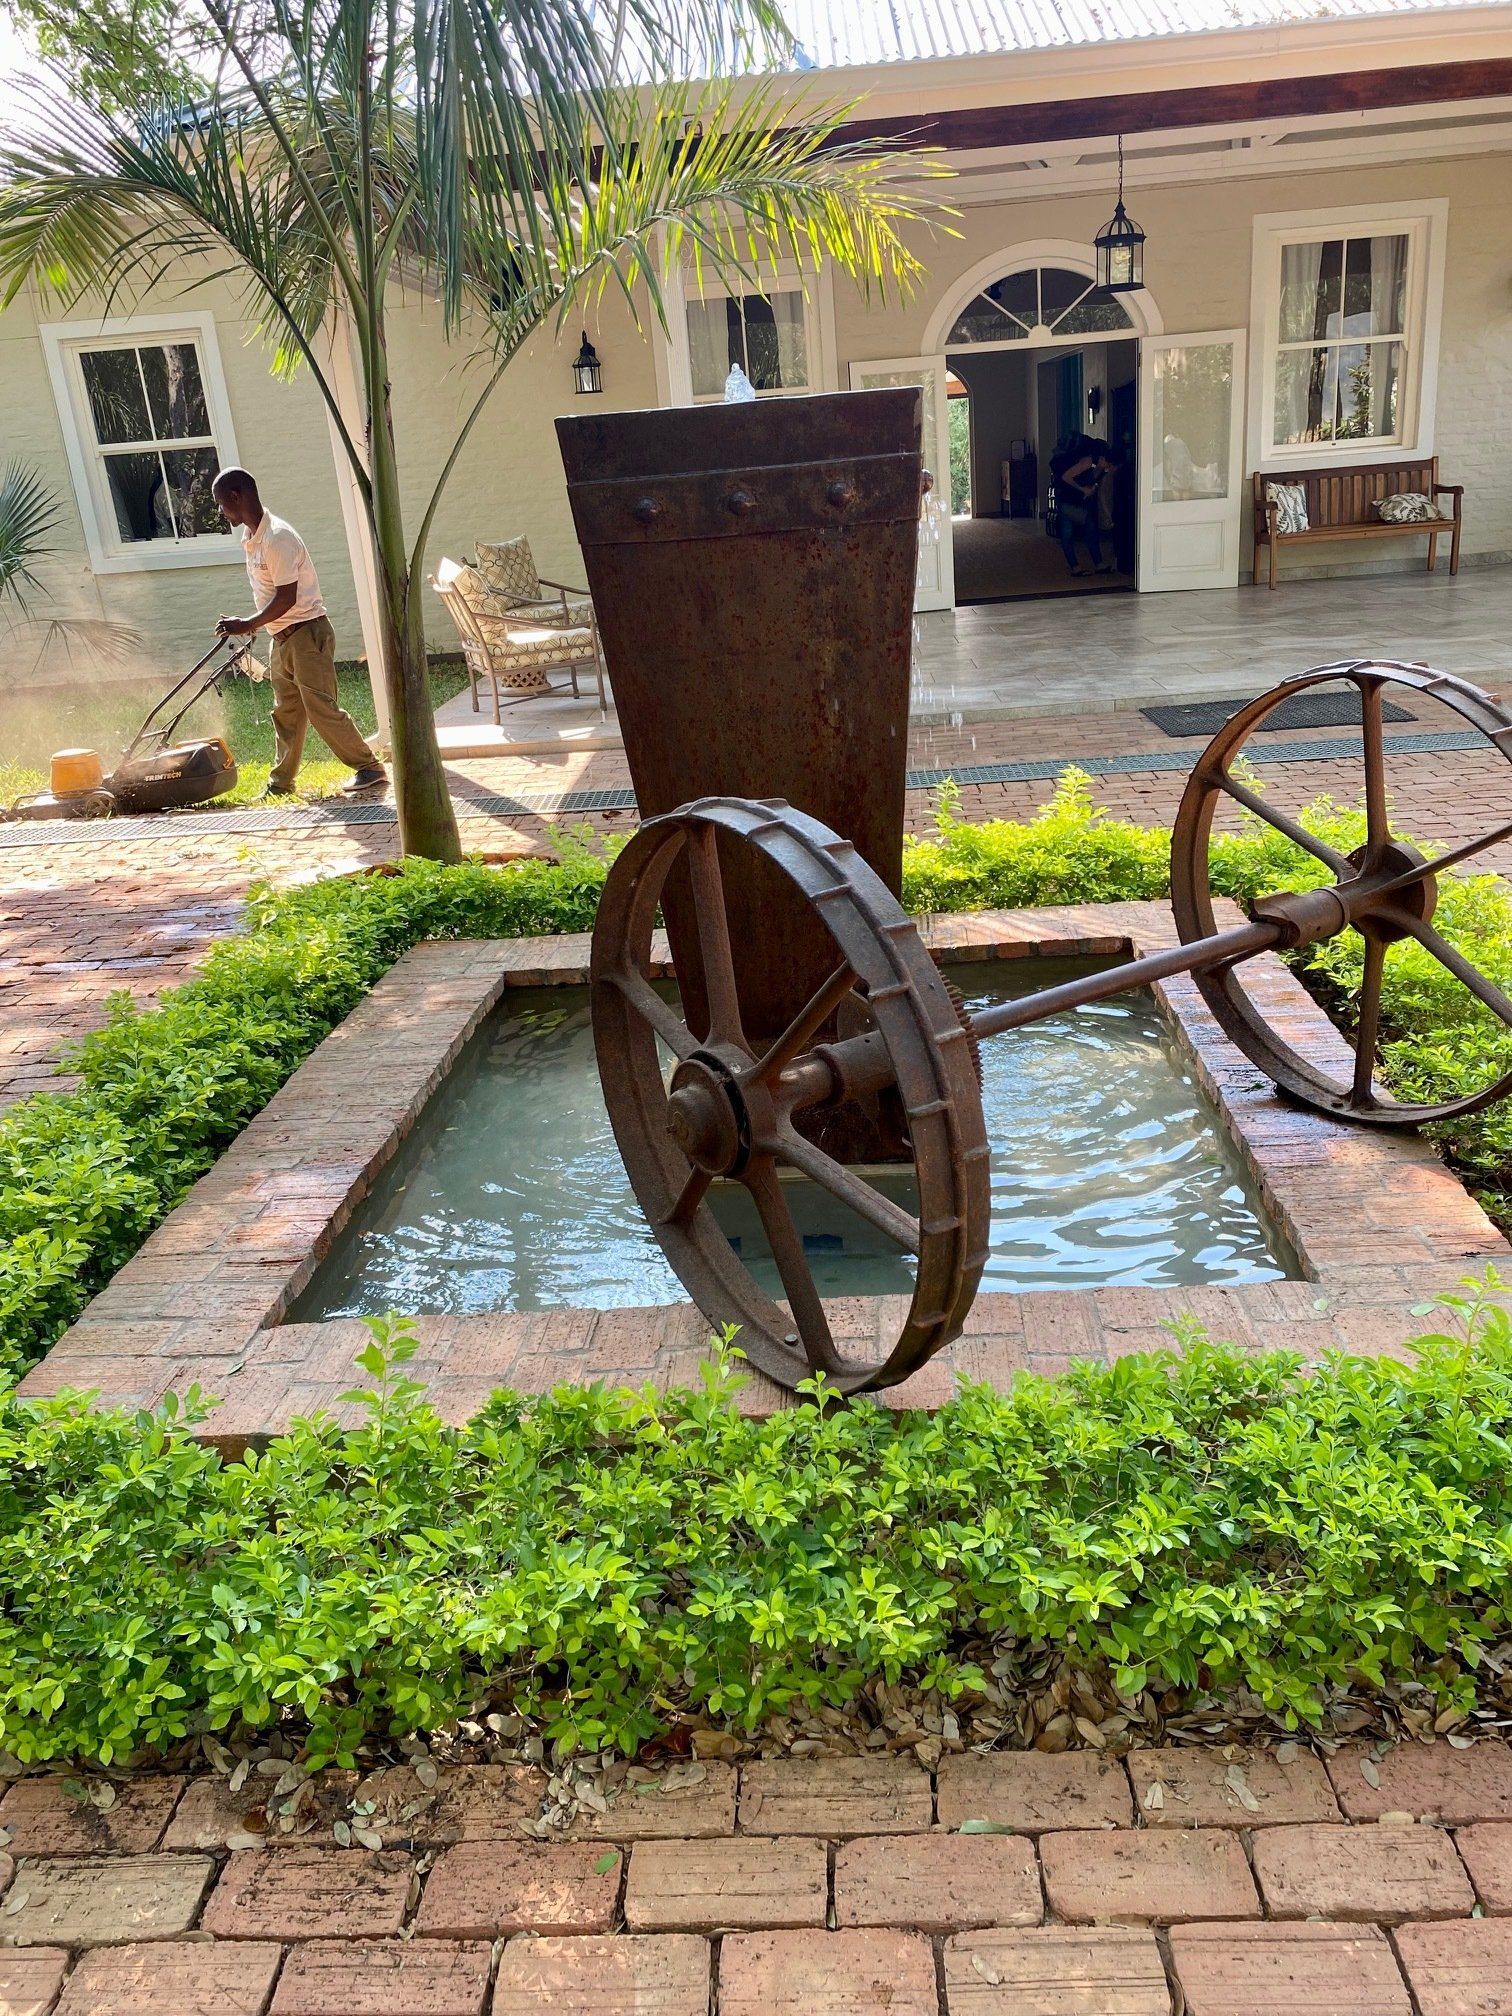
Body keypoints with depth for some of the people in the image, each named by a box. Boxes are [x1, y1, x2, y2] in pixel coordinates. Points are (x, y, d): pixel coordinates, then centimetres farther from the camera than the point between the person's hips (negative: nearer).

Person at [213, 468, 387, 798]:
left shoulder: (277, 538, -20)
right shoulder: (250, 535, 10)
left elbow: (287, 599, -21)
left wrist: (247, 625, -16)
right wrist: (248, 624, 16)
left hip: (307, 633, -9)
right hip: (282, 638, 9)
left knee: (322, 709, -9)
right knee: (286, 714, 12)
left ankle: (369, 768, 0)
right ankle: (281, 784, 17)